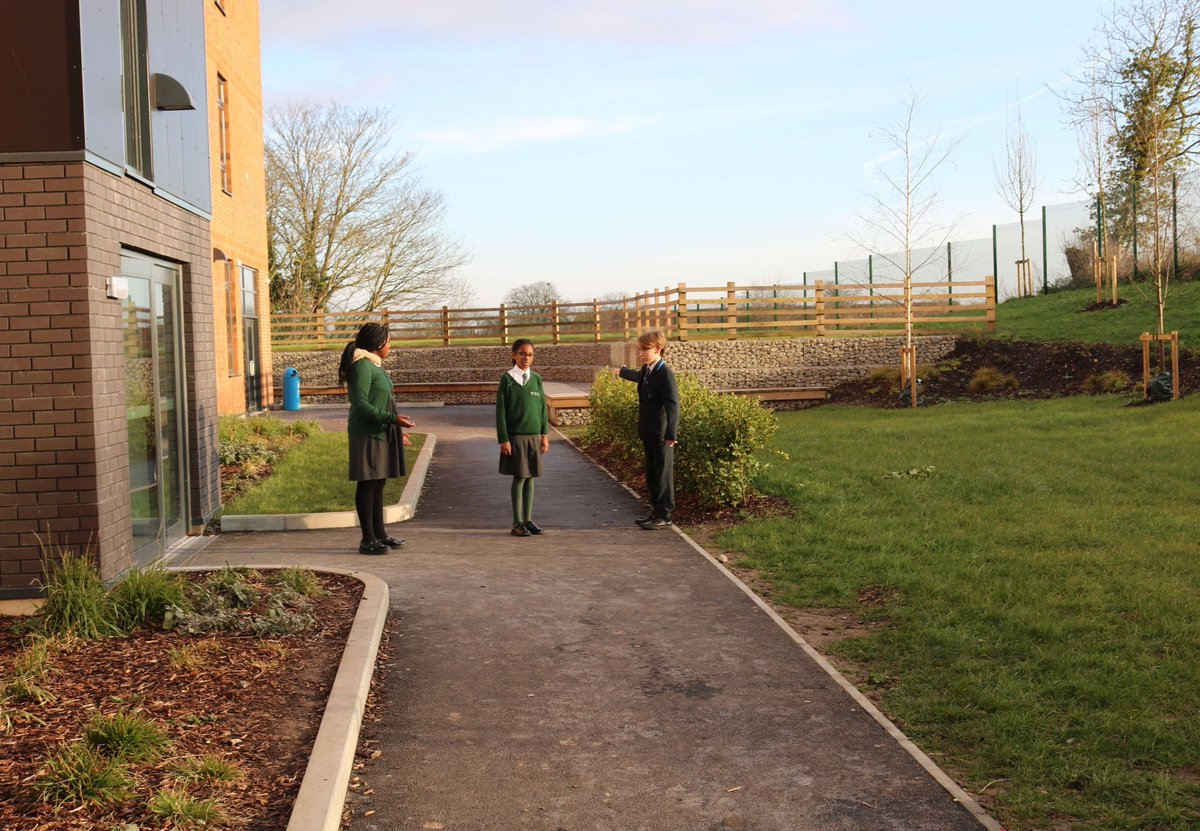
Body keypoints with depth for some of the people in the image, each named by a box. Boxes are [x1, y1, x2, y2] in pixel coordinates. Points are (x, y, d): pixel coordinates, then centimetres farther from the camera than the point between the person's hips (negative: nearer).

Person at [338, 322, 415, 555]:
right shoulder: (362, 366, -14)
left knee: (378, 483, 13)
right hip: (367, 433, -10)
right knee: (368, 484, -4)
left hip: (381, 432, 10)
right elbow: (361, 404, -19)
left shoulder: (374, 365, 16)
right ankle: (368, 540, 1)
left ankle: (379, 534, 21)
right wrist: (392, 419, -21)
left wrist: (395, 428, 25)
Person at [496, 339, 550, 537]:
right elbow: (500, 411, -5)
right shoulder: (507, 379, -4)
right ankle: (517, 522, 5)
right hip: (515, 436, -4)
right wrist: (503, 439, -9)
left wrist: (545, 435, 7)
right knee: (519, 477, -3)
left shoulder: (536, 379, 8)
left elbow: (543, 407, 12)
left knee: (530, 477, 7)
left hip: (534, 436, 4)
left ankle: (528, 520, 15)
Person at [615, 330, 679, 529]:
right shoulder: (646, 371, 8)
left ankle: (664, 516, 7)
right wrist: (622, 372, 56)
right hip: (648, 433, 9)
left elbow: (672, 406, -25)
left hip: (661, 436, -9)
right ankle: (656, 511, 24)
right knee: (652, 475, 15)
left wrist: (671, 434, -33)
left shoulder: (665, 374, -18)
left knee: (663, 476, -1)